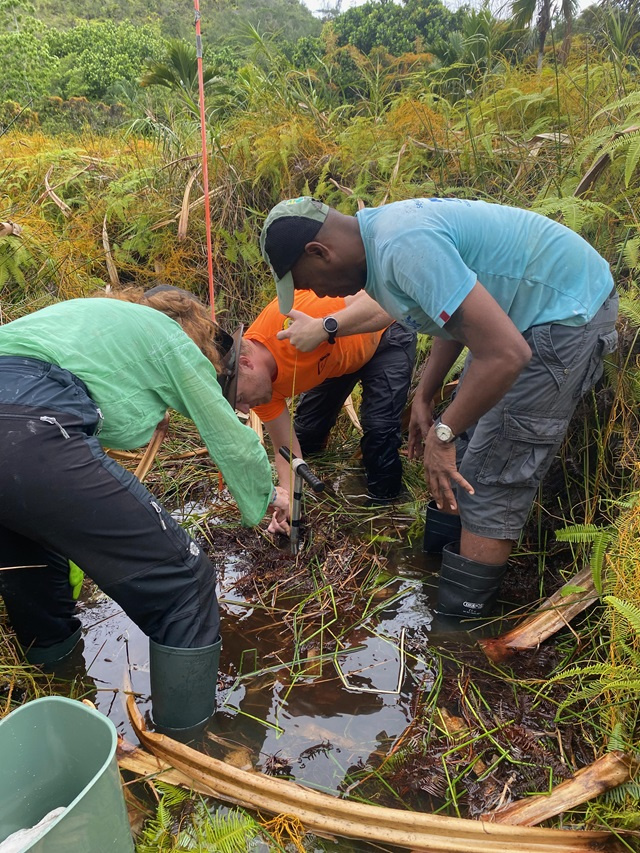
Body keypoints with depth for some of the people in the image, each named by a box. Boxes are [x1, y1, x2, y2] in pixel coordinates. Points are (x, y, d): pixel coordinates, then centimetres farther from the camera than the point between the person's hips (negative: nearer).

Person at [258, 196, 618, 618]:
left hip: (568, 312, -10)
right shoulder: (381, 231, 2)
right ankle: (438, 559, 33)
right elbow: (457, 310, 16)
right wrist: (424, 398, 12)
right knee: (463, 449, 16)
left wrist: (442, 434, -20)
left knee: (490, 482, -6)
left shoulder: (404, 249, -30)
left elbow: (505, 354, -33)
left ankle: (460, 620, 9)